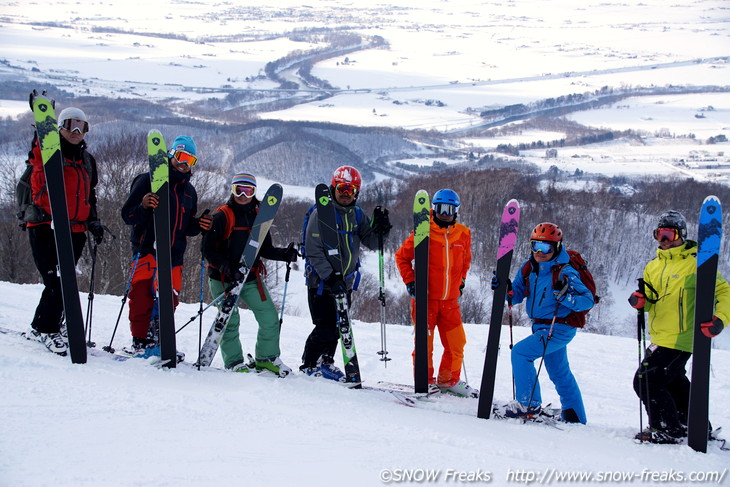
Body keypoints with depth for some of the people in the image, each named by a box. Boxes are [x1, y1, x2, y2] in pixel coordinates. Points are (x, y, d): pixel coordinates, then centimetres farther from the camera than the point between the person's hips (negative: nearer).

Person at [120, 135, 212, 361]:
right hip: (147, 249, -5)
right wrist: (144, 207, -24)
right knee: (143, 297, -11)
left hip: (174, 255, 5)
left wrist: (199, 225, 3)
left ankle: (157, 342, 11)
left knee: (169, 299, 2)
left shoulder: (189, 191, 20)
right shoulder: (148, 180, 1)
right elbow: (127, 214, -4)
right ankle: (140, 341, -2)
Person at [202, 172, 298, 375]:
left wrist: (284, 254, -3)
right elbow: (207, 249, -10)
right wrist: (225, 267, -24)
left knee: (270, 319, -1)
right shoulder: (222, 216, -7)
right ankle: (234, 362, 9)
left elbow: (265, 249, 15)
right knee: (230, 322, -5)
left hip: (251, 278, 5)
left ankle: (266, 359, 16)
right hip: (224, 279, -5)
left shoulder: (259, 216, 10)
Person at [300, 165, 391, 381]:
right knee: (326, 327, -9)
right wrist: (330, 276, -22)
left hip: (345, 280, 6)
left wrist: (380, 228, -13)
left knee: (338, 325, 12)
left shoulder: (357, 215, 8)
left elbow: (372, 243, 7)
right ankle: (308, 364, 8)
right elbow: (313, 251, -15)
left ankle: (326, 361, 29)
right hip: (321, 280, -6)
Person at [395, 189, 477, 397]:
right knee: (425, 341, -2)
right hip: (426, 297, -4)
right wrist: (410, 282, -4)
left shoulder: (463, 234, 5)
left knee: (456, 343, 6)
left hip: (450, 300, 4)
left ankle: (449, 380, 22)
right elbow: (402, 256, 2)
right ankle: (425, 380, 12)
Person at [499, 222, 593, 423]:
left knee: (520, 352, -18)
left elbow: (588, 300, -20)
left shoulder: (565, 272, -17)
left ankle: (528, 403, -11)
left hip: (559, 329, -8)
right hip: (541, 328, 8)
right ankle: (576, 418, 32)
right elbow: (516, 295, 9)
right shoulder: (528, 268, 3)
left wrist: (566, 297, -36)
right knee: (560, 373, 18)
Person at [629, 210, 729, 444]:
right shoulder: (653, 266, 12)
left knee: (646, 380, -11)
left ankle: (667, 429, 0)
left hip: (678, 338, -9)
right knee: (674, 383, 21)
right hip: (661, 337, 9)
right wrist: (640, 301, -3)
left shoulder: (693, 263, -10)